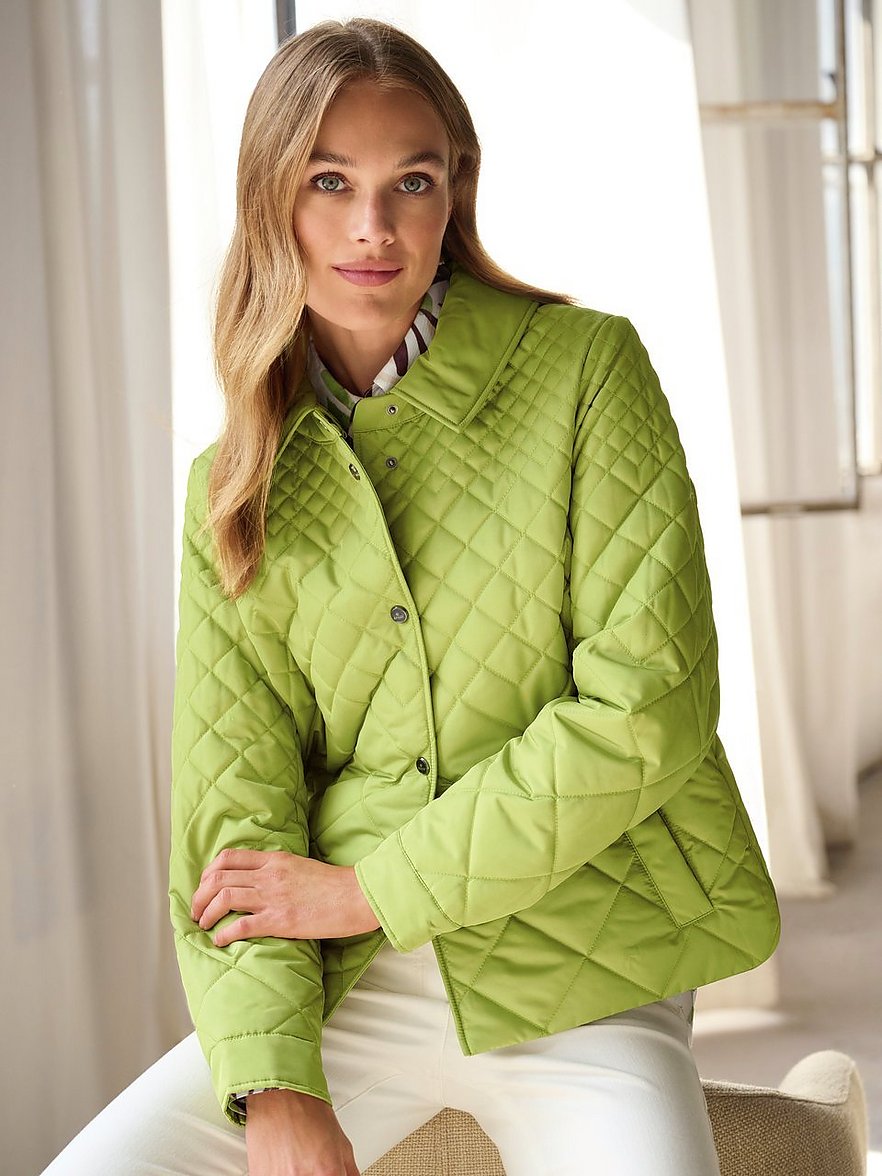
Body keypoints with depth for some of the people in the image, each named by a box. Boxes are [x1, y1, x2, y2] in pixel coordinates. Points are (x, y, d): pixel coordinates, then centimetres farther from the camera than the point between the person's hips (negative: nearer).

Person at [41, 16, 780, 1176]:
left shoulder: (587, 369, -2)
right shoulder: (235, 487, 7)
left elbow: (648, 707, -10)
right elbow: (234, 791, 0)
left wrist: (367, 890, -10)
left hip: (582, 982, -2)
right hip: (347, 990, 3)